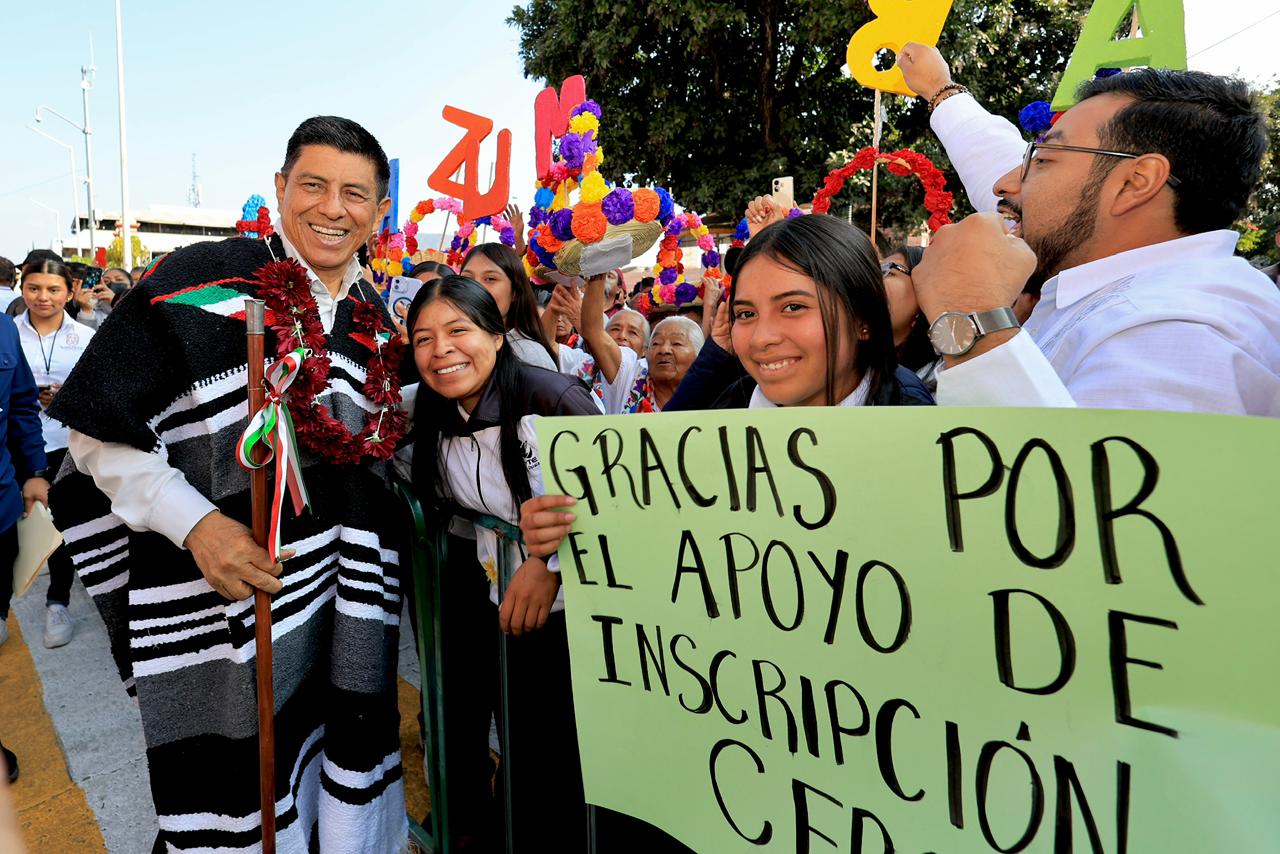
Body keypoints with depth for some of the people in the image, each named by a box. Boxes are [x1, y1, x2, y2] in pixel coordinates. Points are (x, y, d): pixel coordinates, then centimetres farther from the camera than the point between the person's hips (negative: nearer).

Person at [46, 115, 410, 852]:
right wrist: (195, 524, -17)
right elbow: (100, 431, -7)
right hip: (216, 615, -4)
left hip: (347, 618, 5)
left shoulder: (377, 323, 8)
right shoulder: (200, 283, -8)